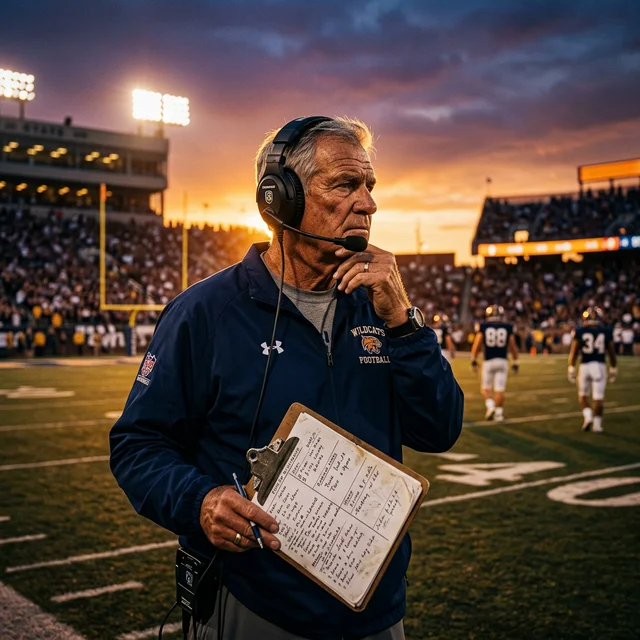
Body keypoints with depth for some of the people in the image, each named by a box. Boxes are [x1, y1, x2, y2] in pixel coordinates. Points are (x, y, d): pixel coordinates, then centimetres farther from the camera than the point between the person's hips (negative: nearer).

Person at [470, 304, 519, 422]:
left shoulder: (483, 326, 1)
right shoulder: (507, 327, 4)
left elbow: (477, 344, -3)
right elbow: (512, 347, 6)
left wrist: (473, 360, 5)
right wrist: (515, 362, 14)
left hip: (488, 361, -1)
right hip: (502, 361, 1)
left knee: (486, 387, 11)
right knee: (500, 389, 3)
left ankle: (490, 405, -10)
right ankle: (499, 412, 2)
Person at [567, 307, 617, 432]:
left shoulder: (580, 332, -1)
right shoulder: (606, 332, 2)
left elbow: (574, 352, -1)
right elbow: (611, 353, 8)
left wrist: (571, 369, 5)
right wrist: (613, 369, 18)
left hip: (585, 366, 0)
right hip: (600, 366, 0)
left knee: (583, 395, 17)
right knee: (598, 397, 4)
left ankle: (587, 416, -1)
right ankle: (597, 424, 5)